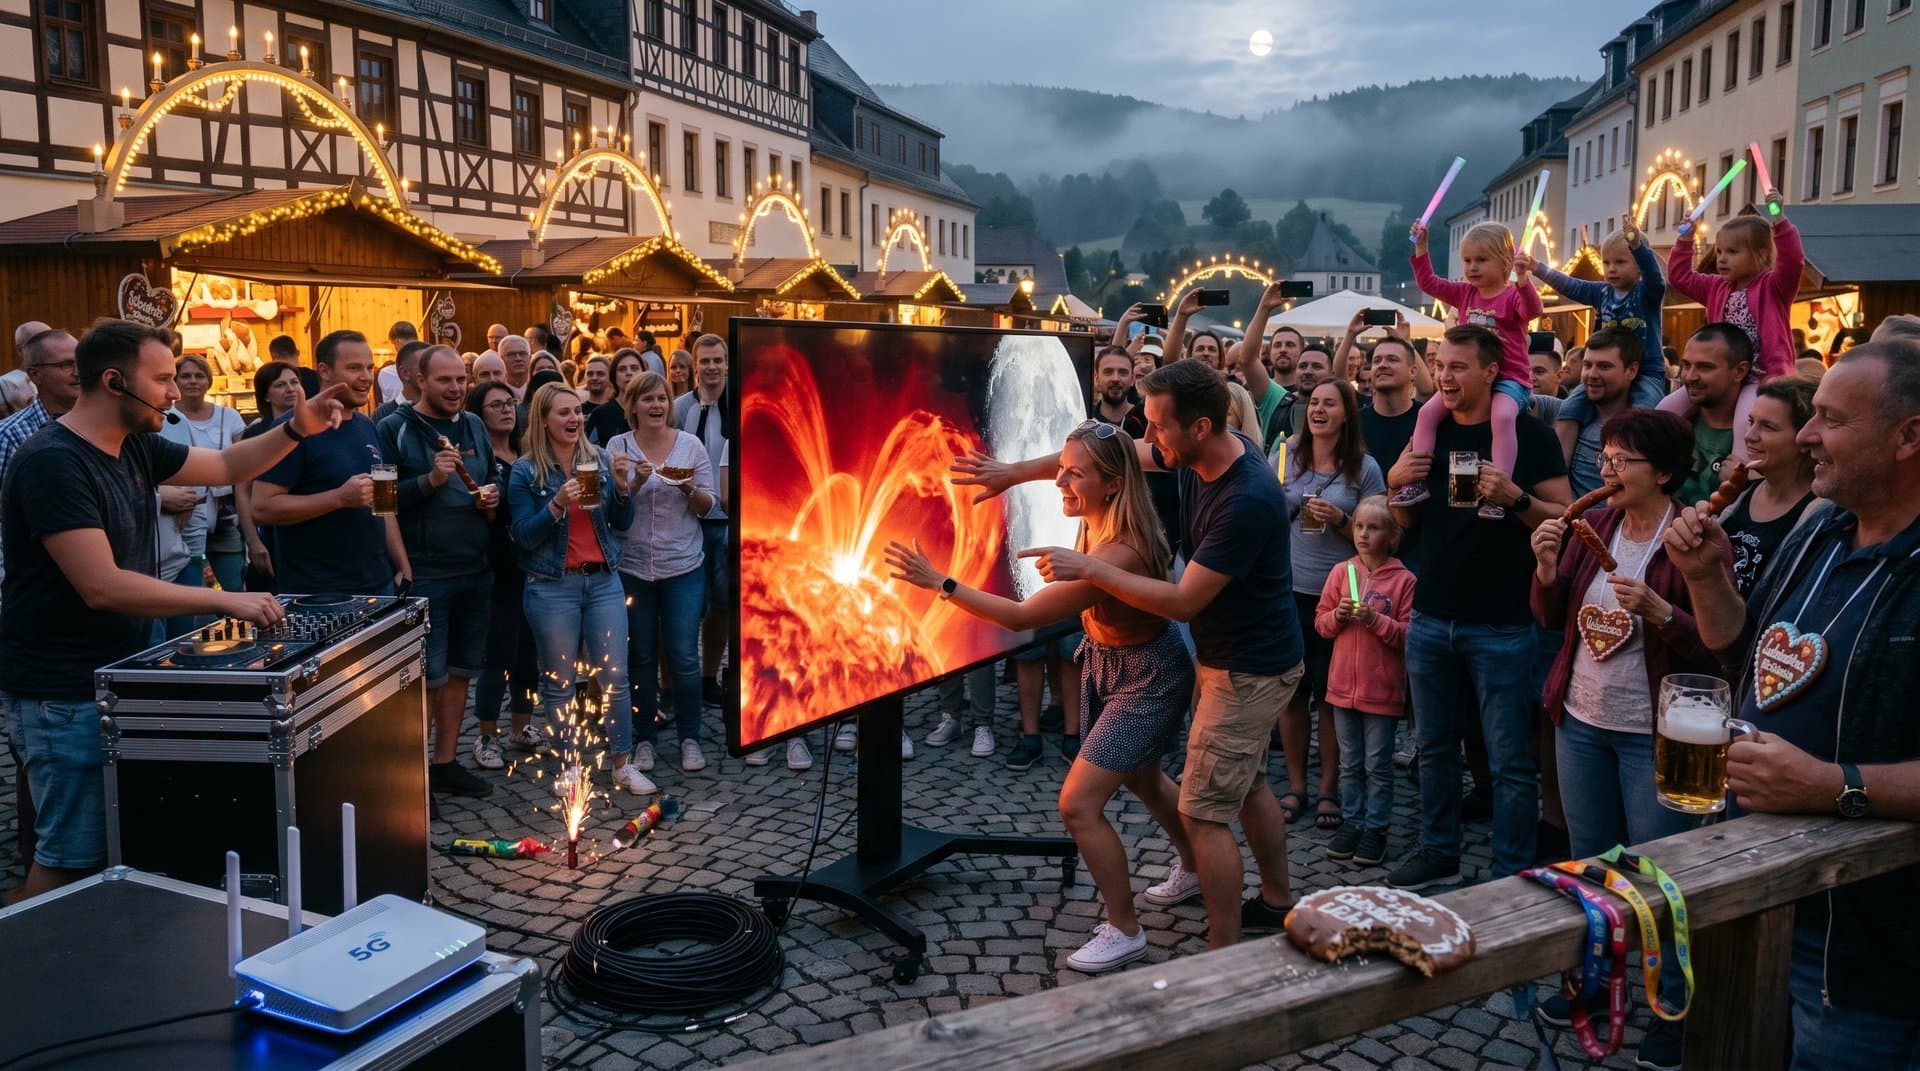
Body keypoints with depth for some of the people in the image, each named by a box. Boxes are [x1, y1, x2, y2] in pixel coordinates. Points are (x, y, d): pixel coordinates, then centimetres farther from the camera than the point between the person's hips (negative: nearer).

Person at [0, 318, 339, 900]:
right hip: (64, 692, -9)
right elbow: (103, 587, -28)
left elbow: (226, 467, 17)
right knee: (71, 860, -3)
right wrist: (225, 601, -27)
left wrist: (297, 428, 0)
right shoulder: (52, 462, -22)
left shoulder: (135, 445, 4)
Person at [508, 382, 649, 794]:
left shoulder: (599, 459, 5)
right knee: (559, 682, 6)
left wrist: (622, 488, -11)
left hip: (603, 580, 3)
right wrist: (557, 505, -22)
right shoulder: (526, 471, -4)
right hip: (552, 587, -2)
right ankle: (571, 764, 19)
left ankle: (624, 763, 12)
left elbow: (622, 523, 6)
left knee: (615, 676, 2)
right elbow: (523, 537, -8)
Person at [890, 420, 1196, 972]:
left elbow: (1021, 616, -33)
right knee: (1142, 777, 28)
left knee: (1079, 804, -10)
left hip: (1147, 677, -10)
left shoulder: (1118, 554, -37)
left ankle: (1125, 932, 8)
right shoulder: (1097, 522, -13)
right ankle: (1196, 866, 54)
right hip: (1106, 660, 10)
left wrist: (938, 582, -30)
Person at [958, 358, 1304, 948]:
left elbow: (1184, 601, -27)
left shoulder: (1247, 501, -32)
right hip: (1239, 657, 10)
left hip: (1249, 671, -10)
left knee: (1203, 811, -5)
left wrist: (1088, 568, -24)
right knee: (1245, 784, 24)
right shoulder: (1198, 454, -6)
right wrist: (1013, 471, 7)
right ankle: (1277, 902, 43)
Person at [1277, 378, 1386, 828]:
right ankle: (1296, 786, 19)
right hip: (1289, 589, 2)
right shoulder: (1286, 456, 5)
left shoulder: (1364, 468, -2)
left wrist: (1339, 520, -15)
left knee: (1330, 693, 4)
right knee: (1291, 690, 6)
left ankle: (1328, 788, 18)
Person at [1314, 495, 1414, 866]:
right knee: (1349, 763, 13)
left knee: (1378, 765, 6)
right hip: (1344, 684, 4)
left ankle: (1377, 828, 17)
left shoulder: (1403, 580, -8)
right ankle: (1351, 822, 24)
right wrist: (1337, 615, -12)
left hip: (1383, 689, -4)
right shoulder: (1341, 572, 3)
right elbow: (1320, 622, 8)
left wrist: (1376, 620, -21)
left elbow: (1409, 634, -9)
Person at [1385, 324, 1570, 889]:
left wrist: (1516, 497, -24)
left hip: (1500, 625, -5)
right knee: (1435, 746, 16)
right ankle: (1438, 853, 30)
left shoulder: (1528, 434, -7)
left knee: (1510, 760, 1)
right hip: (1431, 617, 6)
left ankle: (1512, 874, 12)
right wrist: (1396, 481, -5)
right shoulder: (1431, 430, 8)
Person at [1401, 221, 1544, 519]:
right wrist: (1420, 248, 8)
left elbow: (1533, 310, -27)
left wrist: (1523, 278, -43)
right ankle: (1418, 481, -6)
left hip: (1508, 377, -6)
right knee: (1427, 412, -9)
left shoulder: (1513, 295, -7)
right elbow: (1428, 282, 16)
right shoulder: (1465, 294, 12)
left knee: (1502, 416, -35)